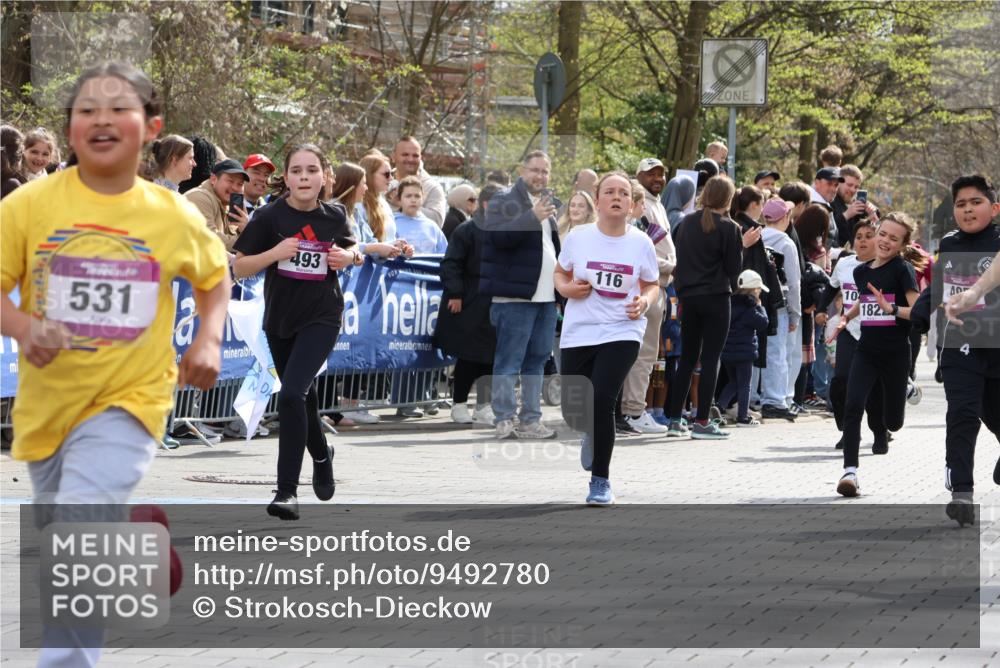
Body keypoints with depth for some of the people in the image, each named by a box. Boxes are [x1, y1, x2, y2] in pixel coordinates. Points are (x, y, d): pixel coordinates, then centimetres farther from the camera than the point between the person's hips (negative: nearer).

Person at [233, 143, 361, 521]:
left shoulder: (334, 216, -2)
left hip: (321, 317, -2)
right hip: (280, 319, 2)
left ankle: (287, 490, -17)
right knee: (302, 396, 19)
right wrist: (274, 253, -21)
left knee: (291, 394, -20)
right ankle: (321, 456, 50)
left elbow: (350, 249, 19)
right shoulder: (271, 217, -8)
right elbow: (238, 267, -5)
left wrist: (349, 257, -4)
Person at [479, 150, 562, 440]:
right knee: (508, 361, -6)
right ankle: (504, 421, -4)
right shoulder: (504, 202, -4)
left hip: (546, 296, 8)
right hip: (515, 296, -8)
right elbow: (500, 236, -20)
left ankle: (531, 420, 17)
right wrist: (533, 217, -29)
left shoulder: (553, 205, 18)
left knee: (537, 360, 11)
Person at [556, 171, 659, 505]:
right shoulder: (578, 237, -1)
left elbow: (652, 285, 13)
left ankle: (601, 481, -4)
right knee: (573, 411, 3)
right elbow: (560, 273, 14)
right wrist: (567, 288, -8)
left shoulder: (641, 242, -1)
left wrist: (645, 301, -9)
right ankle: (593, 434, 44)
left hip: (621, 333, -2)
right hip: (578, 333, 2)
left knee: (601, 400, -20)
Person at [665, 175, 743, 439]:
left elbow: (675, 258, 9)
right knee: (711, 358, -1)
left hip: (688, 296, 5)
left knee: (687, 358, 13)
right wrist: (740, 245, 9)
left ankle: (675, 419, 11)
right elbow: (735, 268, -7)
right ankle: (701, 422, -3)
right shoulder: (728, 228, -9)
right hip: (716, 298, -5)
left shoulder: (686, 223, 5)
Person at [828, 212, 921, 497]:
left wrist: (892, 308, -31)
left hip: (896, 353, -4)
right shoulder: (861, 271, 8)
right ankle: (850, 470, -19)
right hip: (866, 350, 4)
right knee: (853, 406, -20)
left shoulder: (902, 270, -9)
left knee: (892, 423, 9)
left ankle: (907, 389, 44)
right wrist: (845, 318, 13)